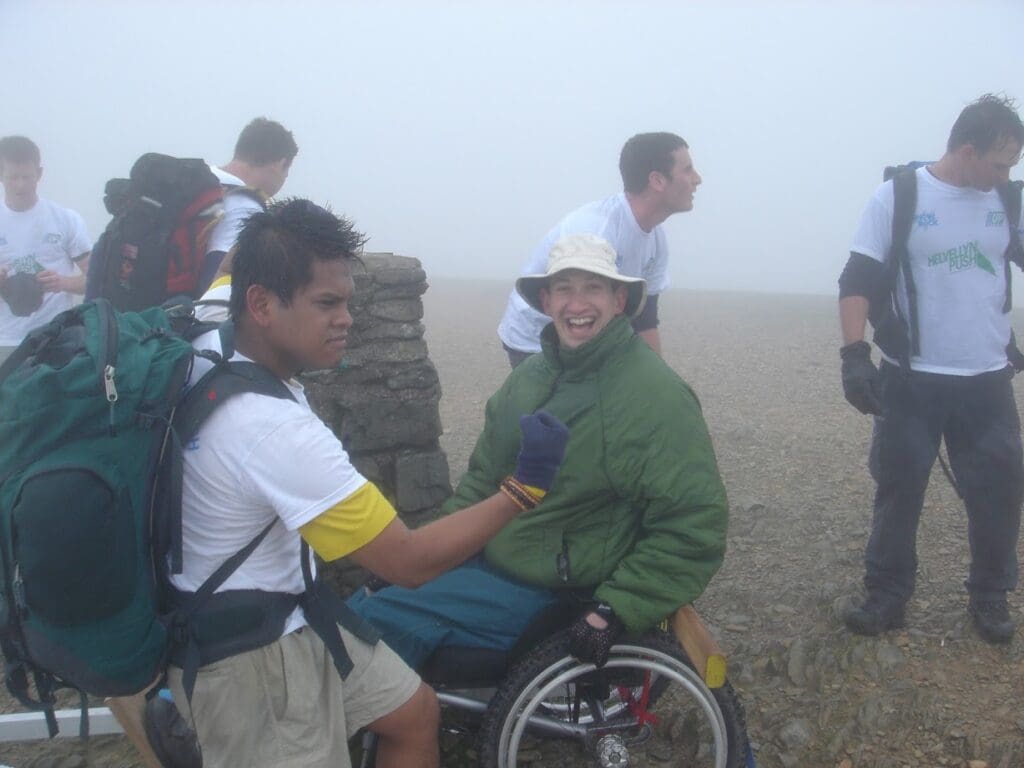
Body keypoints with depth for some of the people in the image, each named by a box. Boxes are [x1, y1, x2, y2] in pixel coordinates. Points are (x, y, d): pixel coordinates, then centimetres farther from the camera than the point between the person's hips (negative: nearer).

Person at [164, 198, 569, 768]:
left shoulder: (207, 350, -9)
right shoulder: (278, 429, -35)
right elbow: (411, 562, -28)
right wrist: (524, 485, -23)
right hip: (246, 655, -9)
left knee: (415, 714, 15)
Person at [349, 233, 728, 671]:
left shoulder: (655, 396, -16)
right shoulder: (530, 375, 7)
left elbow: (695, 528, -18)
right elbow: (484, 474, 15)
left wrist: (614, 610, -21)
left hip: (546, 593, -7)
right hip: (486, 558, 8)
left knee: (377, 619, -18)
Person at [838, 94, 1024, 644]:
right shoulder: (897, 197, -6)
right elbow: (857, 283, -9)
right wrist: (855, 355, -19)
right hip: (911, 381, -3)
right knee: (898, 489, 5)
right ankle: (886, 595, 20)